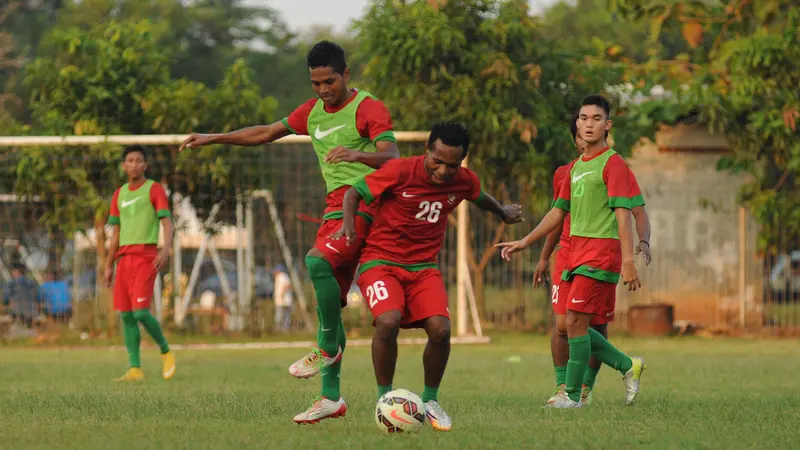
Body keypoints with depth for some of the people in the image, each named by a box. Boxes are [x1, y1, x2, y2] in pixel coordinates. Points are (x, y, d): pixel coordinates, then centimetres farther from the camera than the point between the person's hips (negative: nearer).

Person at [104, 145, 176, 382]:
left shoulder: (155, 189, -1)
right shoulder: (119, 195, 17)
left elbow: (167, 223, -9)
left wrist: (166, 249, -26)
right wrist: (108, 267, 17)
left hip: (146, 257, -6)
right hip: (124, 259, 6)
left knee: (140, 311, -16)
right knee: (126, 315, 0)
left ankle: (165, 351, 6)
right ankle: (135, 369, 3)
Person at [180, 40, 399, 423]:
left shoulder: (368, 108, -7)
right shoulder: (313, 112, 17)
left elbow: (392, 156, -20)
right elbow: (267, 133, 27)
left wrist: (358, 154, -39)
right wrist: (213, 139, 25)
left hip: (364, 202, -8)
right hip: (335, 206, 8)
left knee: (317, 260, -30)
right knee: (330, 301, 4)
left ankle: (328, 348, -15)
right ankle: (331, 397, 6)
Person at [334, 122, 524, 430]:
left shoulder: (464, 181, -2)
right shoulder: (400, 171, -16)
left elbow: (480, 197, 23)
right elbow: (353, 193, -6)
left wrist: (504, 213, 43)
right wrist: (349, 223, -26)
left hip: (424, 267, 4)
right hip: (381, 262, -4)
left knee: (440, 330, -18)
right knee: (388, 321, -30)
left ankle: (430, 400, 6)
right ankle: (384, 399, -12)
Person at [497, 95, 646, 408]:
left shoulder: (613, 164, -7)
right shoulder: (576, 166, 18)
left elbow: (622, 214, -15)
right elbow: (559, 212, 26)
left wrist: (628, 261, -22)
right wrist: (525, 242, 23)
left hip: (601, 253, -8)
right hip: (576, 252, 8)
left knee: (575, 322, -11)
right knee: (572, 326, 7)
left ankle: (572, 395, -2)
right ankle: (628, 366, 20)